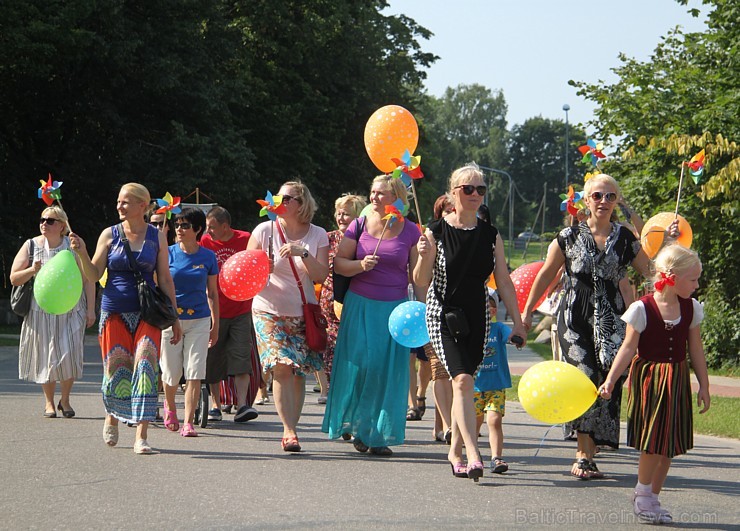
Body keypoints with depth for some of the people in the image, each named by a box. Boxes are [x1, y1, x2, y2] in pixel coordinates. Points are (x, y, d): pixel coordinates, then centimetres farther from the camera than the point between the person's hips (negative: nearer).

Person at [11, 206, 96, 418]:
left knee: (69, 354, -7)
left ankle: (65, 400, 11)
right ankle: (49, 402, 18)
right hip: (41, 311, 1)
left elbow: (88, 279, 1)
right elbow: (14, 279, 3)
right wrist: (32, 270, -16)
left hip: (71, 311, -1)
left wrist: (90, 309, -5)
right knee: (46, 357, 3)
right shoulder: (31, 246, 2)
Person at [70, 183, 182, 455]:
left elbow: (165, 280, 8)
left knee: (144, 367, -13)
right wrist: (81, 252, -14)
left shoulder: (157, 237, 5)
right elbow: (93, 275, 4)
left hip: (147, 313, -1)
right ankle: (112, 417, 32)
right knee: (115, 371, 1)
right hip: (114, 312, 1)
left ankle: (141, 437, -13)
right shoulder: (109, 235, 4)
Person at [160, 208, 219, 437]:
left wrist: (215, 325, 8)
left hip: (199, 319, 0)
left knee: (194, 374, -7)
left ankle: (188, 423, -5)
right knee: (171, 374, 7)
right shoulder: (168, 253, -1)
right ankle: (170, 406, 38)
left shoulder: (208, 257, 2)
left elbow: (212, 293, 9)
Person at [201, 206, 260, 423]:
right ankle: (216, 405, 16)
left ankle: (242, 405, -13)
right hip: (215, 310, 1)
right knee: (213, 359, 6)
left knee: (241, 356, -9)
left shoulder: (246, 240, -2)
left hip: (241, 310, -1)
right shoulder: (205, 242, -1)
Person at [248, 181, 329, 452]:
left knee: (299, 373, 1)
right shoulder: (264, 230, -1)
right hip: (269, 310, -2)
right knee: (282, 367, -16)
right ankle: (289, 430, -13)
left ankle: (290, 430, 12)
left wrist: (303, 253, -21)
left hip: (303, 314, 2)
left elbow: (321, 275, -7)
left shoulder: (317, 235, 2)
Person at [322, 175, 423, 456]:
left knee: (388, 370, -2)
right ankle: (358, 429, 9)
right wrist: (361, 265, -14)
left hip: (394, 307, 0)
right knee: (358, 365, -5)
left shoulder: (410, 232, 3)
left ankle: (380, 435, 4)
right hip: (360, 305, 0)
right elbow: (338, 263, 5)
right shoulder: (359, 226, 3)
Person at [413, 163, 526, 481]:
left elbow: (504, 281, 9)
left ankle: (455, 451, 23)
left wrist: (517, 321, 6)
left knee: (464, 383, 7)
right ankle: (473, 455, -25)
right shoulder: (437, 231, -4)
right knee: (462, 380, -19)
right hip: (443, 315, -4)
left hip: (477, 318, 4)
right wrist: (424, 257, -22)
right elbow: (421, 281, -3)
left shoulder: (490, 235, 6)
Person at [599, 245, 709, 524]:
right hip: (648, 379, -5)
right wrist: (611, 380, -15)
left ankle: (652, 496, 18)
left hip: (677, 380, 5)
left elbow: (696, 350, 8)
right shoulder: (642, 309, -13)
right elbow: (628, 348, -9)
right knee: (653, 441, -6)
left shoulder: (691, 308, 2)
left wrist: (704, 385, 9)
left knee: (670, 443, 6)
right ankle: (643, 495, 12)